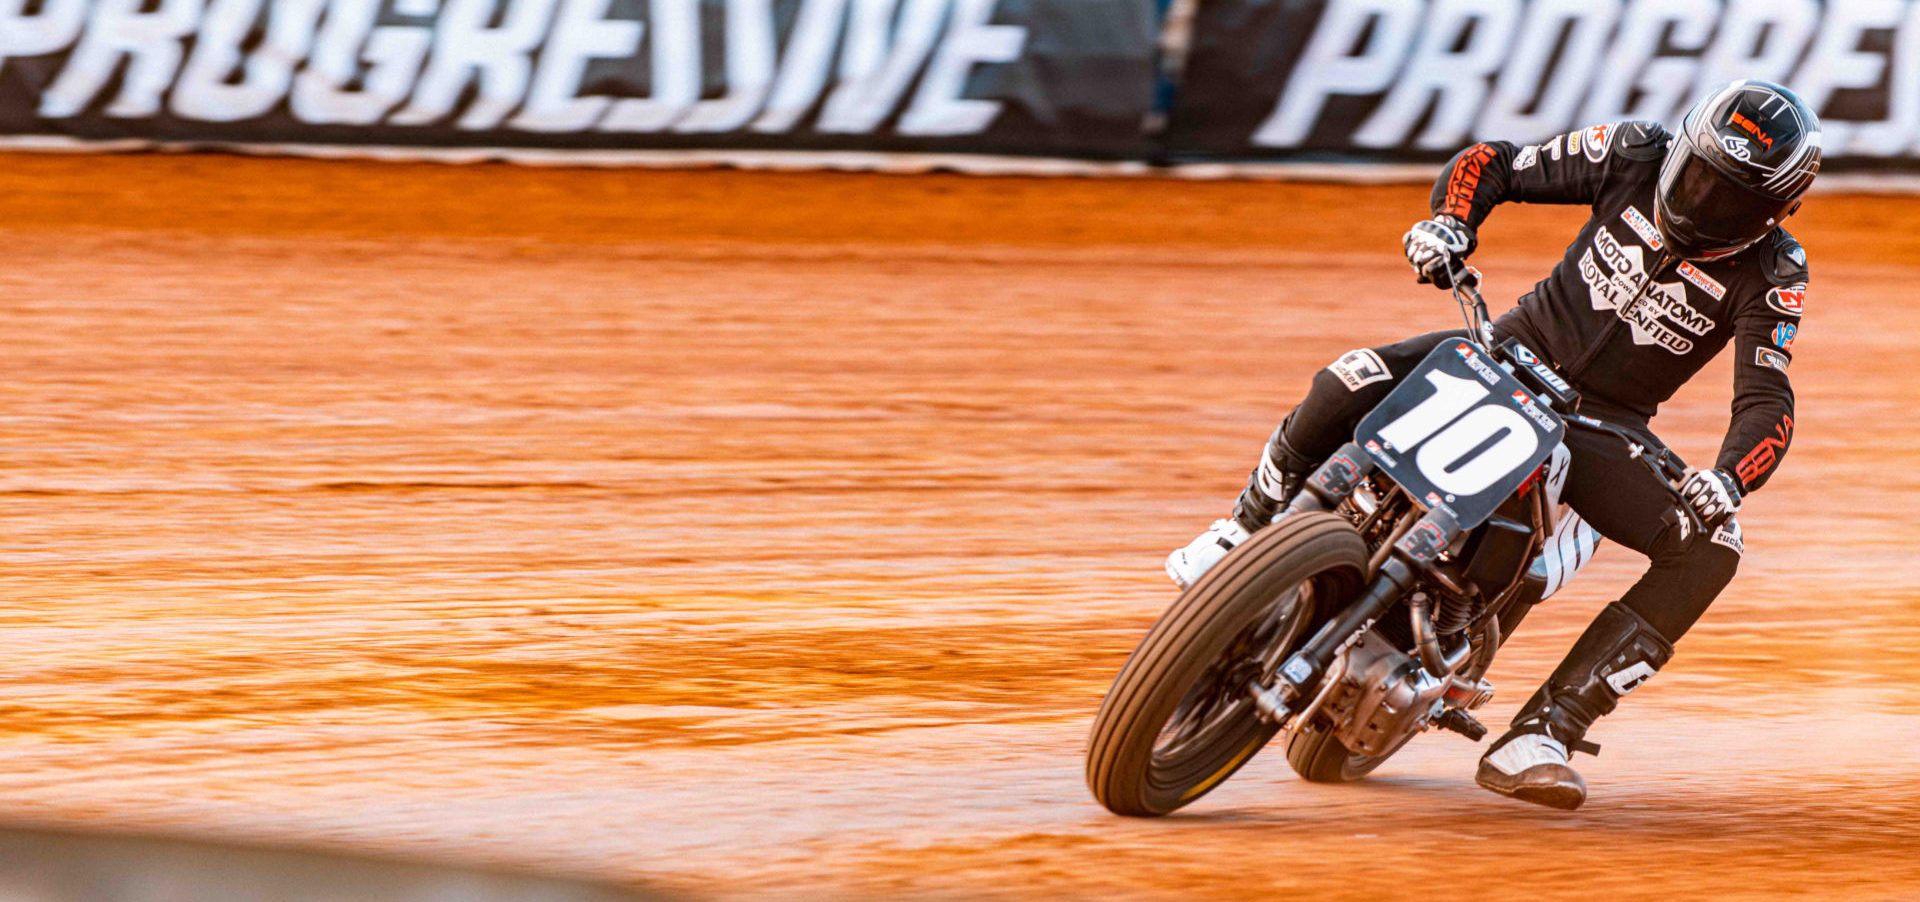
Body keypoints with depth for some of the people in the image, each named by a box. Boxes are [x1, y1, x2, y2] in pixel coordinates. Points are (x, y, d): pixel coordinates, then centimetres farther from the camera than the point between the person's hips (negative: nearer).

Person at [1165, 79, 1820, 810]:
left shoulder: (1771, 274, -14)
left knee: (1708, 552, -25)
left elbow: (1768, 400, -20)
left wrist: (1727, 481, -42)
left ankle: (1538, 738, -29)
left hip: (1605, 423, 0)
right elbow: (1492, 164, -2)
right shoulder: (1637, 156, -9)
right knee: (1353, 384, -27)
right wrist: (1449, 222, -24)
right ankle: (1245, 533, 1)